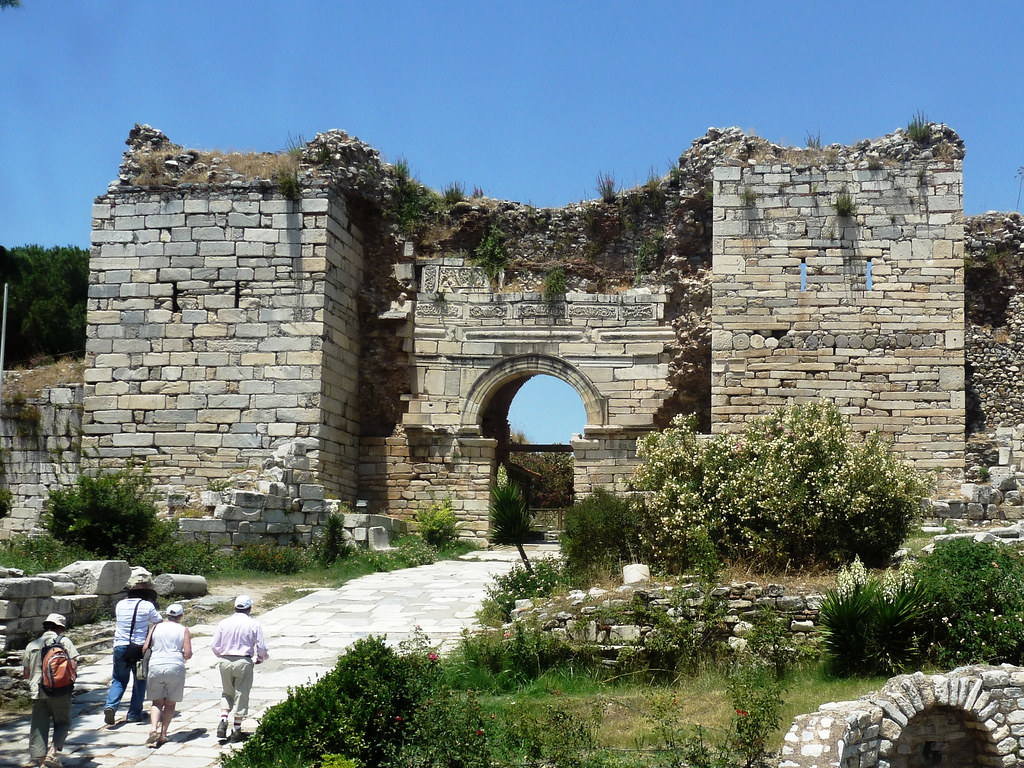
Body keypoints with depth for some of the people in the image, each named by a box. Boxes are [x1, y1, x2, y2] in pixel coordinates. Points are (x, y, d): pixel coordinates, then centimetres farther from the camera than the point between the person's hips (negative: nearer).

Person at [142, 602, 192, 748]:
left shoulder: (156, 627, 11)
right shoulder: (184, 630, 5)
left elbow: (145, 649, 7)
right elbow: (188, 654, -2)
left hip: (155, 666, 2)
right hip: (175, 668, -1)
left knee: (157, 702, 11)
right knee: (170, 703, 10)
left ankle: (154, 728, -13)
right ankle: (163, 734, 2)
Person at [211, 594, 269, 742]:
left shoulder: (224, 623, 3)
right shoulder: (254, 624, -4)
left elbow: (215, 647, 6)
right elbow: (262, 648, -2)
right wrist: (260, 658, 19)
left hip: (225, 662, 3)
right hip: (244, 662, -3)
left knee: (227, 693, 19)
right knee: (241, 695, 8)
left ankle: (223, 720, -1)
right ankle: (237, 729, 12)